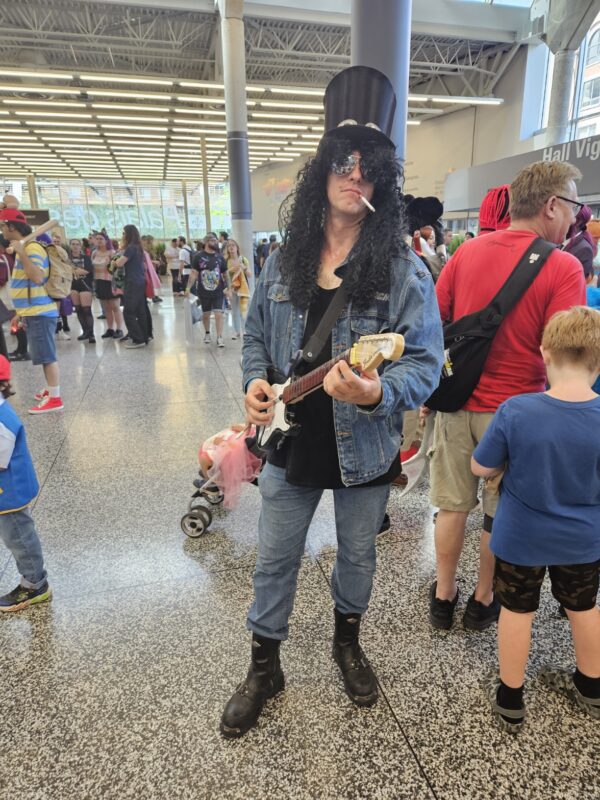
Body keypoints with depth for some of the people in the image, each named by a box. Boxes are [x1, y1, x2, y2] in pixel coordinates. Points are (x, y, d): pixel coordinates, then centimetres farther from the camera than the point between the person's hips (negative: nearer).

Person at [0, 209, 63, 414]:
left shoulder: (32, 248, -13)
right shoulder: (23, 248, 17)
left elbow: (38, 277, -27)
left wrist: (21, 253, -28)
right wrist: (21, 313, 24)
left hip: (39, 313, -10)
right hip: (34, 312, 10)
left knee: (47, 356, -7)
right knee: (45, 356, 16)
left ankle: (55, 399, -4)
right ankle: (50, 391, 26)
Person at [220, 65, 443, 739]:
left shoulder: (404, 271, -11)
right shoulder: (284, 261, 1)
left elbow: (426, 362, -13)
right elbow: (257, 335, 11)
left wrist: (378, 393, -32)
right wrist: (256, 382, -7)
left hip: (363, 451, -2)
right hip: (289, 444, 3)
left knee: (357, 555, 19)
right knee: (274, 560, 14)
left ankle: (347, 640, 51)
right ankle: (264, 668, 39)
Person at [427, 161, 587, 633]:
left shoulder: (467, 252, 0)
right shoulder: (563, 267, -13)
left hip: (457, 402, 4)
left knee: (453, 506, 17)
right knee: (501, 514, 16)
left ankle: (443, 598, 31)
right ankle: (483, 601, 33)